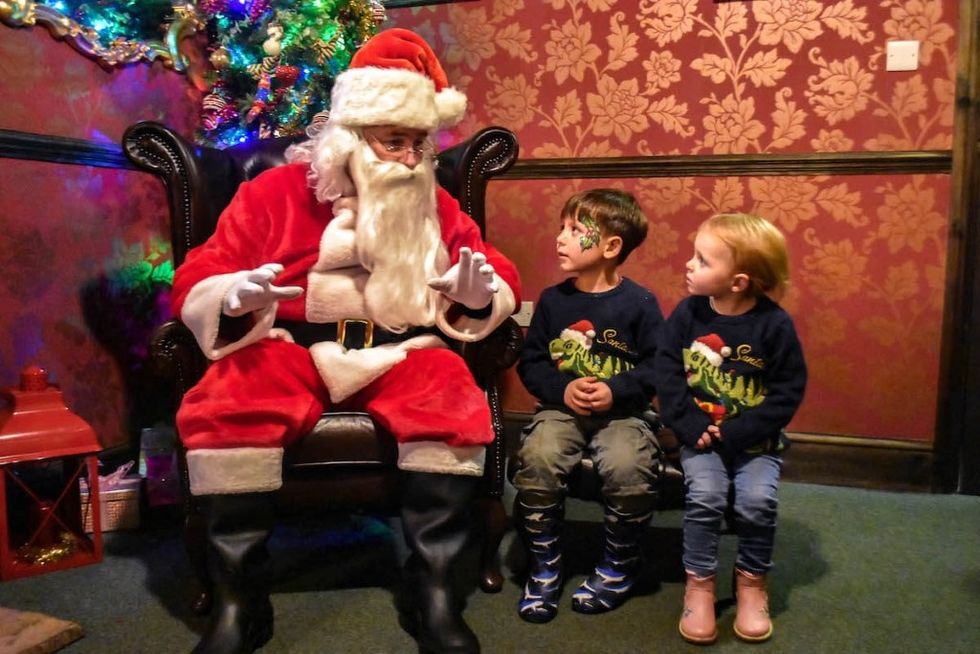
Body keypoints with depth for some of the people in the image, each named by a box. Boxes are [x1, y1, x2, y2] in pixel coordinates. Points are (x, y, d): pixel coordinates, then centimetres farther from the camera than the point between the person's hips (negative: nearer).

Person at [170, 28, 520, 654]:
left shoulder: (436, 205, 11)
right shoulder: (276, 190, 5)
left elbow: (502, 281, 13)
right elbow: (196, 282, 3)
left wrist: (479, 292, -12)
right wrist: (237, 297, -22)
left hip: (400, 351, 1)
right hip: (291, 346, 0)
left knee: (455, 402, -30)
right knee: (225, 406, -30)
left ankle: (436, 591, -18)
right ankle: (239, 598, -16)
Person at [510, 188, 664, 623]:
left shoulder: (639, 303, -3)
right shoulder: (552, 300, 5)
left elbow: (658, 365, -3)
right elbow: (531, 362, 5)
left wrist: (616, 391, -18)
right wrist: (562, 389, -13)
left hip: (621, 412, -2)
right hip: (561, 408, 2)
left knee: (628, 467, -30)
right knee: (537, 458, -27)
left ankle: (618, 566, 0)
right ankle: (544, 566, -4)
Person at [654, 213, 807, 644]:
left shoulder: (774, 324, -10)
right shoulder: (687, 314, -4)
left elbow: (788, 391, -9)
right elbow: (667, 373, -4)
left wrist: (736, 433, -17)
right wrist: (691, 427, -16)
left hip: (756, 439, -1)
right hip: (701, 435, 1)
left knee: (757, 500, -21)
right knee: (704, 496, -22)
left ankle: (751, 582, 7)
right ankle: (699, 584, -1)